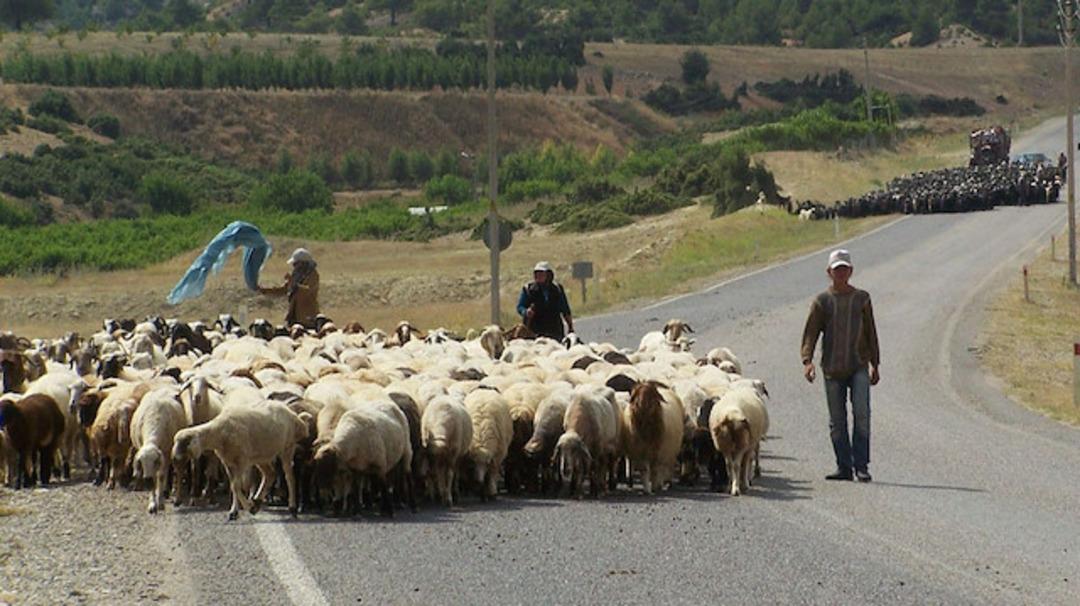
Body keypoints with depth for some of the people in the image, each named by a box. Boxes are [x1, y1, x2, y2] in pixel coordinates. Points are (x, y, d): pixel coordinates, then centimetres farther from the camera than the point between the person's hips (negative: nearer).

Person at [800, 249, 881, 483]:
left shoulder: (862, 299, 9)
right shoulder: (822, 301, 5)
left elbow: (870, 333, 15)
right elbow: (811, 332, -1)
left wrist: (875, 364, 13)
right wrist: (807, 360, -17)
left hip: (859, 366, -1)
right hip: (832, 369, 1)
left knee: (861, 413, -15)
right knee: (837, 420, 3)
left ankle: (861, 465, -12)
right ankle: (844, 467, 10)